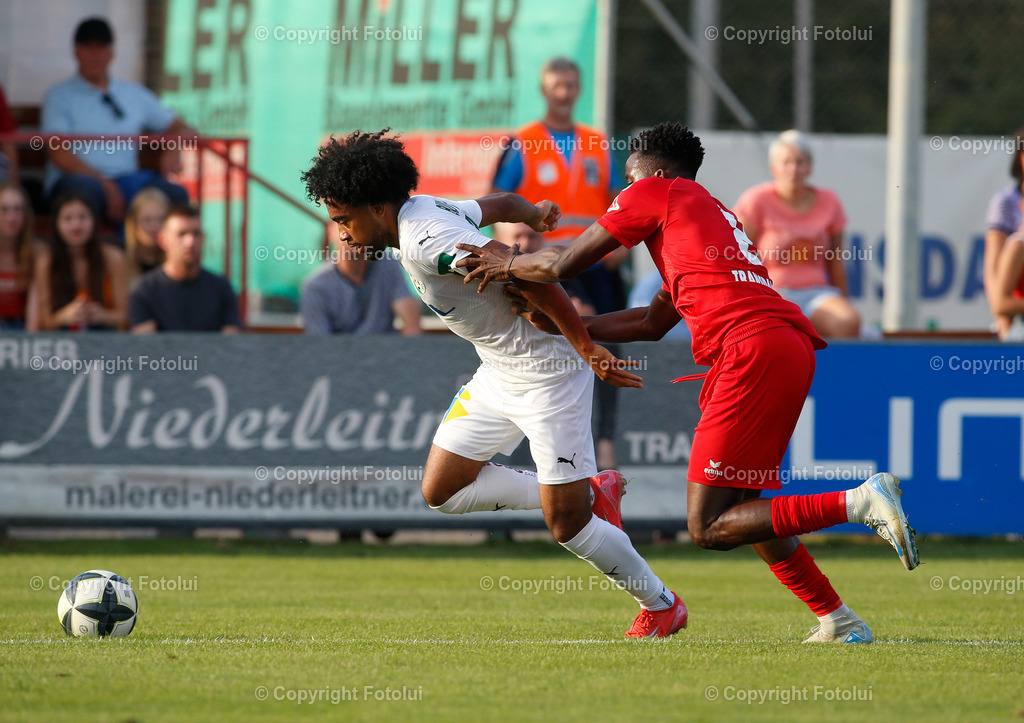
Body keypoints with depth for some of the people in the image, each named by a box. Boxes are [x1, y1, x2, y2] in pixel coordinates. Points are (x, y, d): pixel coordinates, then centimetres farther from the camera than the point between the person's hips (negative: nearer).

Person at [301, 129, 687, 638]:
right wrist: (535, 213, 40)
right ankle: (590, 493, 17)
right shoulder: (422, 212, 2)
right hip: (499, 375, 10)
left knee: (566, 526, -6)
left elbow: (529, 274, -31)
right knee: (440, 491, 7)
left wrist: (587, 349, -28)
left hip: (546, 375, -10)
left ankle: (660, 606, 17)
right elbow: (500, 203, 20)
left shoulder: (426, 240, -26)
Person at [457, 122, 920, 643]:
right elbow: (652, 324, 37)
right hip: (791, 347, 9)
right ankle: (838, 621, 18)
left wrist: (507, 263, 31)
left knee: (709, 528, -10)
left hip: (753, 348, -9)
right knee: (738, 506, 22)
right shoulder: (714, 214, 33)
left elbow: (563, 265, 12)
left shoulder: (655, 193, 9)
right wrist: (561, 323, 39)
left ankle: (861, 502, -20)